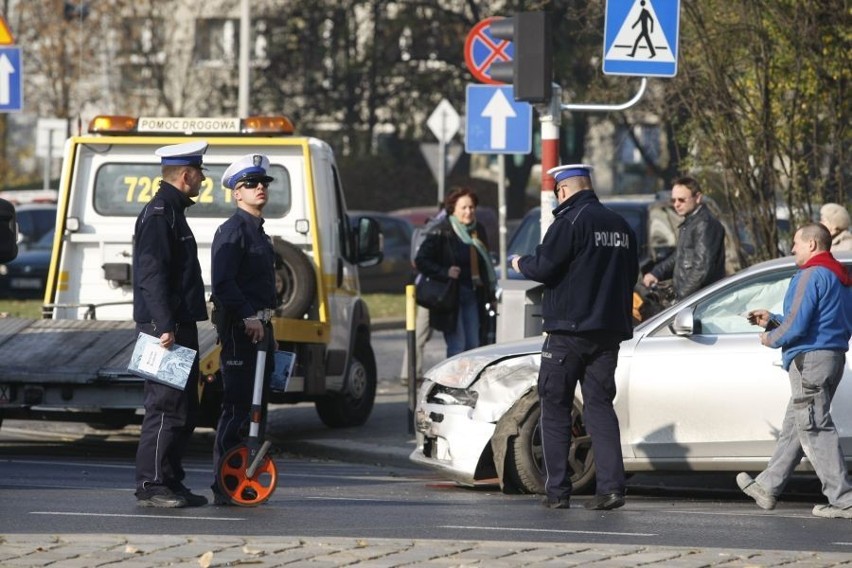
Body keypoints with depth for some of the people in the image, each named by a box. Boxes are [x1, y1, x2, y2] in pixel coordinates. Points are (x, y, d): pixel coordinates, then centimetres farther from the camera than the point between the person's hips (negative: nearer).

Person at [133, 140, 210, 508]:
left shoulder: (173, 212, 19)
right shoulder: (159, 214, -13)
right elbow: (152, 275, -21)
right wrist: (165, 326, -26)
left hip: (180, 326, 11)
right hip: (166, 326, -11)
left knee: (184, 410, 13)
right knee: (166, 408, -10)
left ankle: (170, 482, 17)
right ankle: (151, 487, -9)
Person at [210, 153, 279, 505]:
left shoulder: (257, 231, 20)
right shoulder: (233, 230, -11)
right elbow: (223, 282, -22)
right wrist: (247, 318, -28)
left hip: (258, 326, 10)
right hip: (239, 328, -10)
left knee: (255, 406, 12)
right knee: (237, 407, -11)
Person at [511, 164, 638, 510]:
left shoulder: (570, 221, -11)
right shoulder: (620, 225, 11)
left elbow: (544, 268, -15)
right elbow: (631, 275, 19)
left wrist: (521, 264, 5)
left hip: (569, 330, -6)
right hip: (609, 329, 6)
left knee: (555, 408, 3)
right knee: (600, 406, 7)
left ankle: (557, 491, 1)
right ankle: (611, 485, -7)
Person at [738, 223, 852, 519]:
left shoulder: (812, 275, -14)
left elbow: (797, 325, -20)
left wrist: (772, 338, 0)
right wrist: (772, 321, 26)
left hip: (810, 361, -10)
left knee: (815, 430, -8)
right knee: (794, 428, 17)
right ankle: (767, 488, 26)